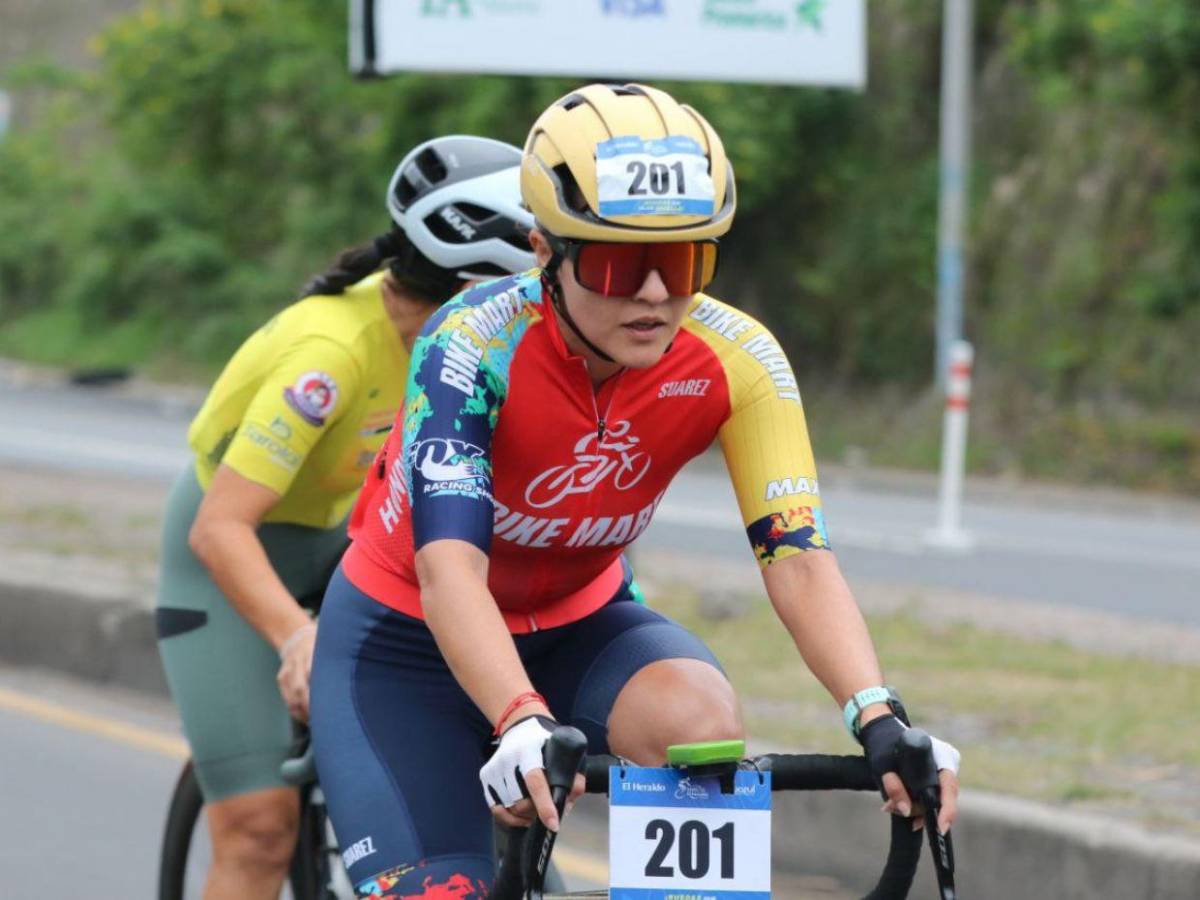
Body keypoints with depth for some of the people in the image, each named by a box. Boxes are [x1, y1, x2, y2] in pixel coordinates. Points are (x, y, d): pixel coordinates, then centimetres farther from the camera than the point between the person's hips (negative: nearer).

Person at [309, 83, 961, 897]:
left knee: (704, 722, -30)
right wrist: (522, 727, -57)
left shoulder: (738, 362, -22)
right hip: (410, 639, -2)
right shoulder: (474, 346, -31)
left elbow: (799, 559, -28)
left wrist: (881, 722, -45)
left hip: (576, 625, 2)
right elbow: (448, 567, -41)